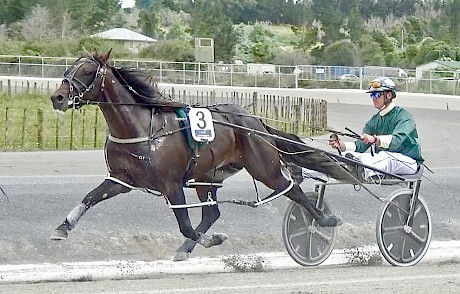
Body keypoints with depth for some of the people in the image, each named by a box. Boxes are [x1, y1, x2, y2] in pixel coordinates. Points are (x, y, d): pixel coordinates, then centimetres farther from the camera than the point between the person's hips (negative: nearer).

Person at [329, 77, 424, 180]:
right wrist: (342, 146, -15)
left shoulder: (403, 116, -7)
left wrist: (375, 139, -44)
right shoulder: (374, 121, 16)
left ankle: (363, 172, -70)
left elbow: (396, 140, -26)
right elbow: (360, 145, 6)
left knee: (385, 156, -41)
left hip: (407, 161, -7)